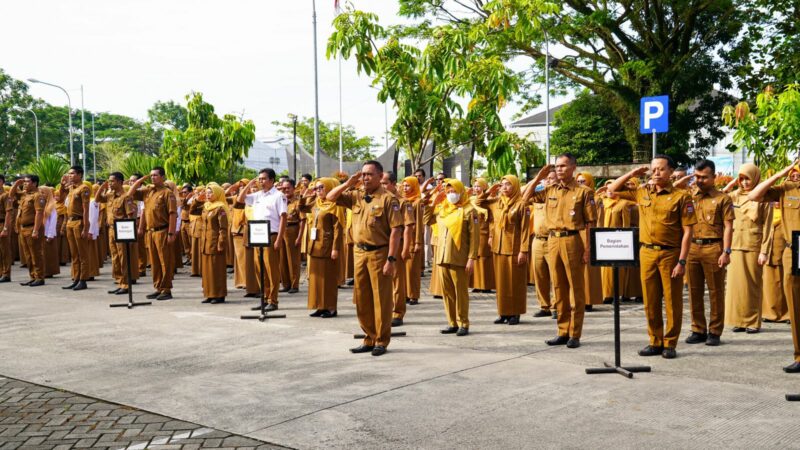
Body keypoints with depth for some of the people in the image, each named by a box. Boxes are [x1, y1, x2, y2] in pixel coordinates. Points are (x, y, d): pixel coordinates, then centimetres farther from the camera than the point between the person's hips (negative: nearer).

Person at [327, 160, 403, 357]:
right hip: (359, 252, 7)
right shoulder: (356, 196, 9)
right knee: (362, 299, 12)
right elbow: (330, 197, 12)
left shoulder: (388, 199, -10)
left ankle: (381, 341, 12)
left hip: (379, 253, -6)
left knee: (381, 299, 1)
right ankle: (369, 339, 23)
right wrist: (348, 183, 0)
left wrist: (391, 259, -19)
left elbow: (396, 230, -14)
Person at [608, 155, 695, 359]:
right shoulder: (642, 193, 9)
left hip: (670, 254, -4)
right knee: (650, 301, 9)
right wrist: (632, 174, 7)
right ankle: (655, 342, 19)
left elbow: (687, 232, -6)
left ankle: (670, 344, 13)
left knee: (672, 301, 3)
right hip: (646, 253, 4)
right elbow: (612, 190, 16)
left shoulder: (681, 196, -4)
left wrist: (682, 261, -12)